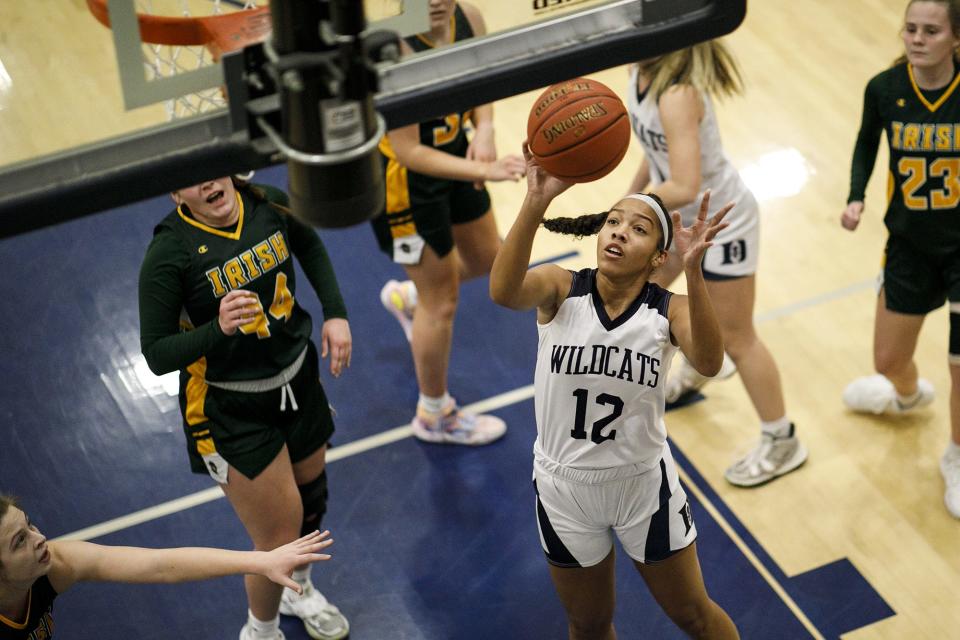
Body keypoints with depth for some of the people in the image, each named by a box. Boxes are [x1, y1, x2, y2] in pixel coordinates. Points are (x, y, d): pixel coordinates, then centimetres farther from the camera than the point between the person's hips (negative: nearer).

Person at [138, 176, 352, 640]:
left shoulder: (268, 205, -11)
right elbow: (156, 354, -21)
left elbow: (309, 245, 13)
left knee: (311, 496, 25)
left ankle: (299, 590, 57)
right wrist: (219, 328, -37)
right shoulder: (169, 252, -25)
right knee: (280, 541, -2)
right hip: (230, 410, -6)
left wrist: (335, 314, 4)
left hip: (297, 379, 6)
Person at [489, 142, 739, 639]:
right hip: (565, 487, 1)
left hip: (643, 485, -1)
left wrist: (692, 272, -52)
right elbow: (503, 292, -37)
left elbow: (708, 363, -37)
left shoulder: (668, 310, -15)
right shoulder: (560, 289, -14)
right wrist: (535, 204, -52)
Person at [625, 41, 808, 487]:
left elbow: (684, 188, -41)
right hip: (678, 216, 9)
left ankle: (781, 443, 24)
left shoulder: (677, 96, -36)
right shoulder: (642, 71, -10)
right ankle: (695, 371, 54)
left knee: (736, 339, 5)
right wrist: (634, 192, 9)